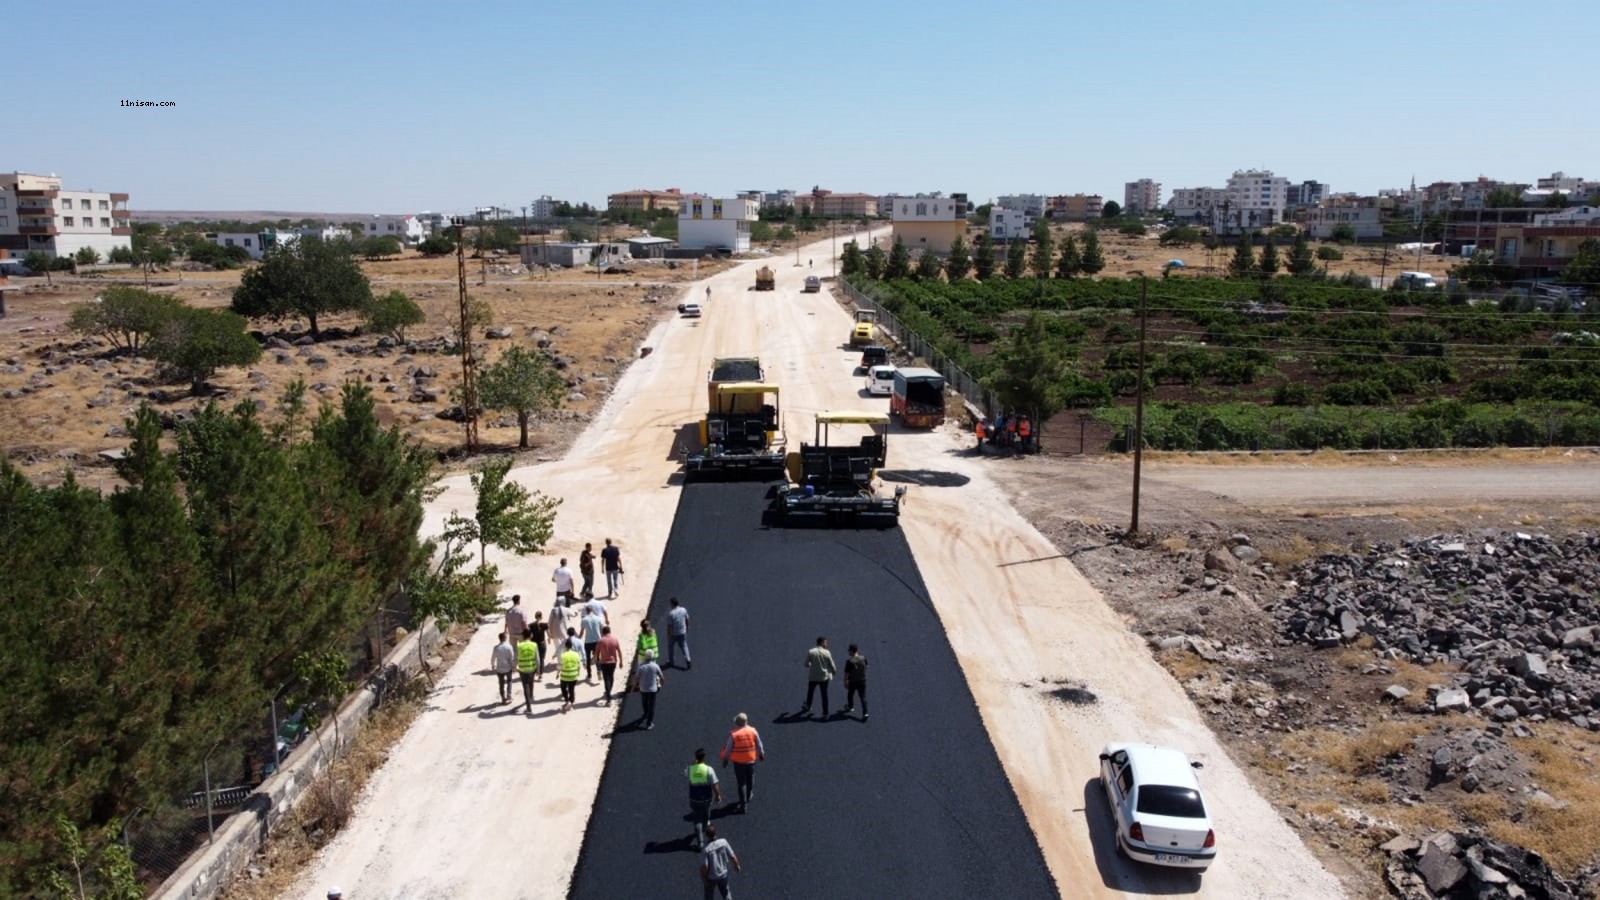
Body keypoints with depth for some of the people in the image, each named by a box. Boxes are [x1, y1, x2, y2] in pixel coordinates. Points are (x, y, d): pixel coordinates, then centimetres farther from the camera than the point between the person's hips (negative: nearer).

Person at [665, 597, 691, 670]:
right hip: (682, 632, 4)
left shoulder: (670, 613, -24)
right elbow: (687, 620, 3)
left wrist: (668, 635, -9)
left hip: (673, 633, -4)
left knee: (670, 646, 19)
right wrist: (687, 628, 20)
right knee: (684, 646, 17)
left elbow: (669, 625, -19)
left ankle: (670, 662, 30)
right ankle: (688, 661, 9)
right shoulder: (683, 610, -9)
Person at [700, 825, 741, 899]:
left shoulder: (706, 850, -30)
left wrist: (703, 878, -6)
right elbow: (733, 857, -13)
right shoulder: (723, 842, -21)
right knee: (725, 892, 27)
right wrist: (737, 866, 7)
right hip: (723, 874, 2)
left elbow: (704, 867, -25)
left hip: (711, 877, -2)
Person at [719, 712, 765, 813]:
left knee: (741, 783, 8)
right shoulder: (753, 731, -12)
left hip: (738, 761, -2)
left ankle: (743, 805, 8)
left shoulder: (733, 734, -19)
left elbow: (728, 748, -10)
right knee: (750, 779, 25)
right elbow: (759, 744, 1)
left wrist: (725, 759, 5)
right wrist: (761, 754, 17)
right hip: (751, 760, 2)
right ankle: (749, 796, 44)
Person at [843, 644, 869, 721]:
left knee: (850, 695, 24)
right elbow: (866, 667, 10)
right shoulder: (863, 658, -8)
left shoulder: (849, 661, -20)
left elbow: (846, 673, -15)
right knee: (863, 697, 4)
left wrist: (845, 682, -4)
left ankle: (850, 707, 45)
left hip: (852, 682, -3)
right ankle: (865, 713, -7)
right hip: (862, 681, 3)